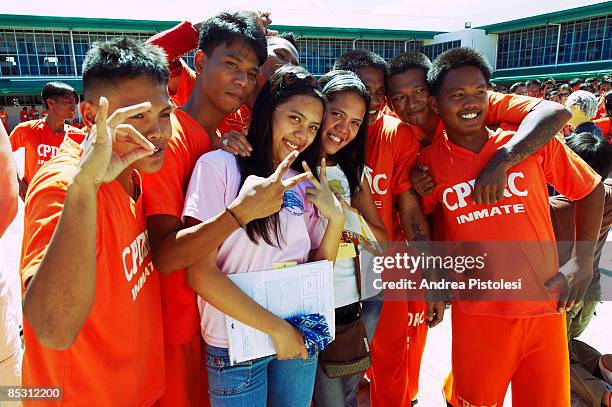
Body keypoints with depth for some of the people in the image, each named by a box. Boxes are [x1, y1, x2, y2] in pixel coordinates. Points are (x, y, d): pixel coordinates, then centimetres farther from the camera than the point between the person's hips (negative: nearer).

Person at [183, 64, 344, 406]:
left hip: (301, 339, 5)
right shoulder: (219, 166, -12)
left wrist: (336, 217, -10)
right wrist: (276, 328, -14)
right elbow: (200, 273, -16)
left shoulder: (305, 186, 3)